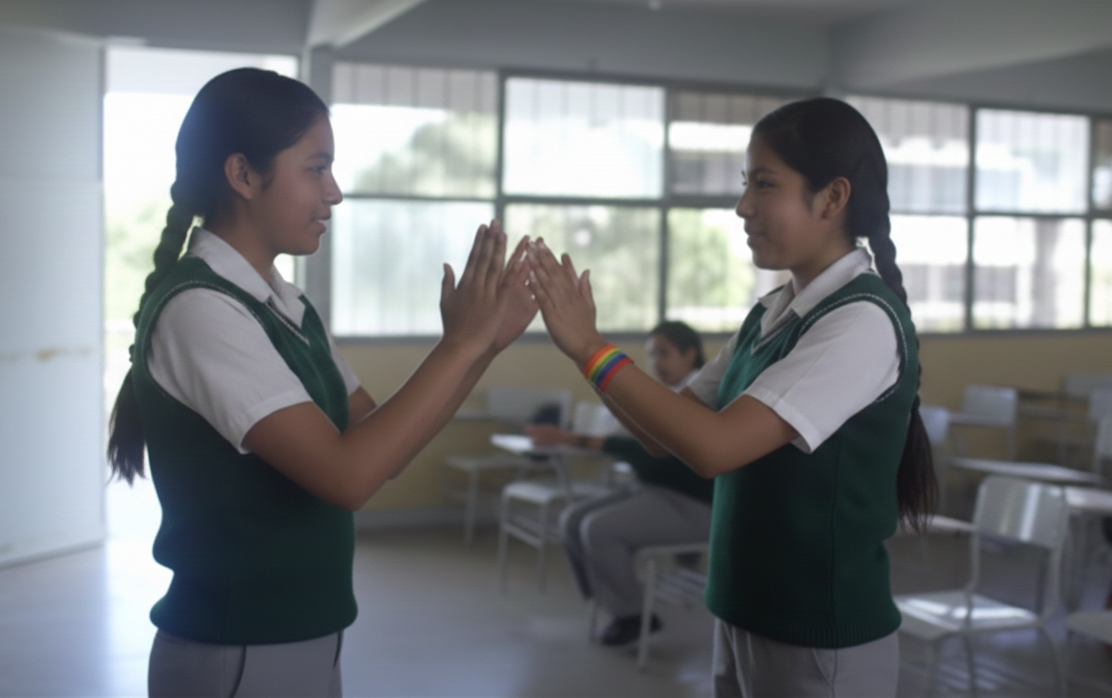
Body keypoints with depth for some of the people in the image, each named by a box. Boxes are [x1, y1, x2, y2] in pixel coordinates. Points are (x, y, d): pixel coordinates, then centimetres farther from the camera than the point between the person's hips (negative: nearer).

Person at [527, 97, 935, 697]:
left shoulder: (864, 320, -19)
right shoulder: (769, 315, 5)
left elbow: (714, 446, -26)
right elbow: (671, 433, 8)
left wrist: (590, 349, -20)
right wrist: (581, 343, -3)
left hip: (823, 643, -7)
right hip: (745, 621, 7)